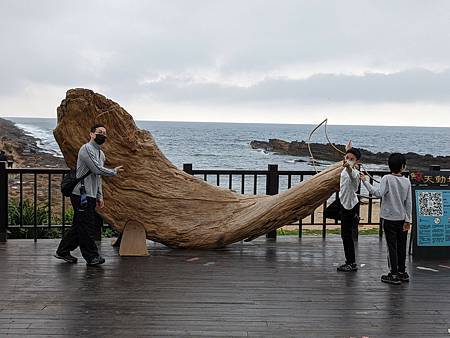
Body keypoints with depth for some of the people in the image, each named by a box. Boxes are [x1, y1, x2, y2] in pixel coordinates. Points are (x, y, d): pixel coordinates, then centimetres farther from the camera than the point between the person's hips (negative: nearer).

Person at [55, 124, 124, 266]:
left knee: (79, 225, 14)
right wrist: (114, 171, -6)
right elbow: (97, 170, -21)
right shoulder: (86, 149, -12)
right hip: (81, 194, -10)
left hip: (90, 196, 10)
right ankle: (92, 257, 5)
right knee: (86, 227, -3)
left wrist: (99, 196, 20)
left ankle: (63, 251, 25)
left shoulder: (101, 154, 19)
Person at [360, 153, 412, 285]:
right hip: (402, 219, 4)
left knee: (392, 247, -1)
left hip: (389, 219, -4)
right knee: (401, 246, 14)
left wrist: (365, 182, -22)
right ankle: (402, 272, 22)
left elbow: (379, 193, -25)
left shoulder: (387, 178, -12)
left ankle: (394, 275, 0)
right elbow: (409, 202, 0)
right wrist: (408, 220, 5)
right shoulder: (407, 181, 0)